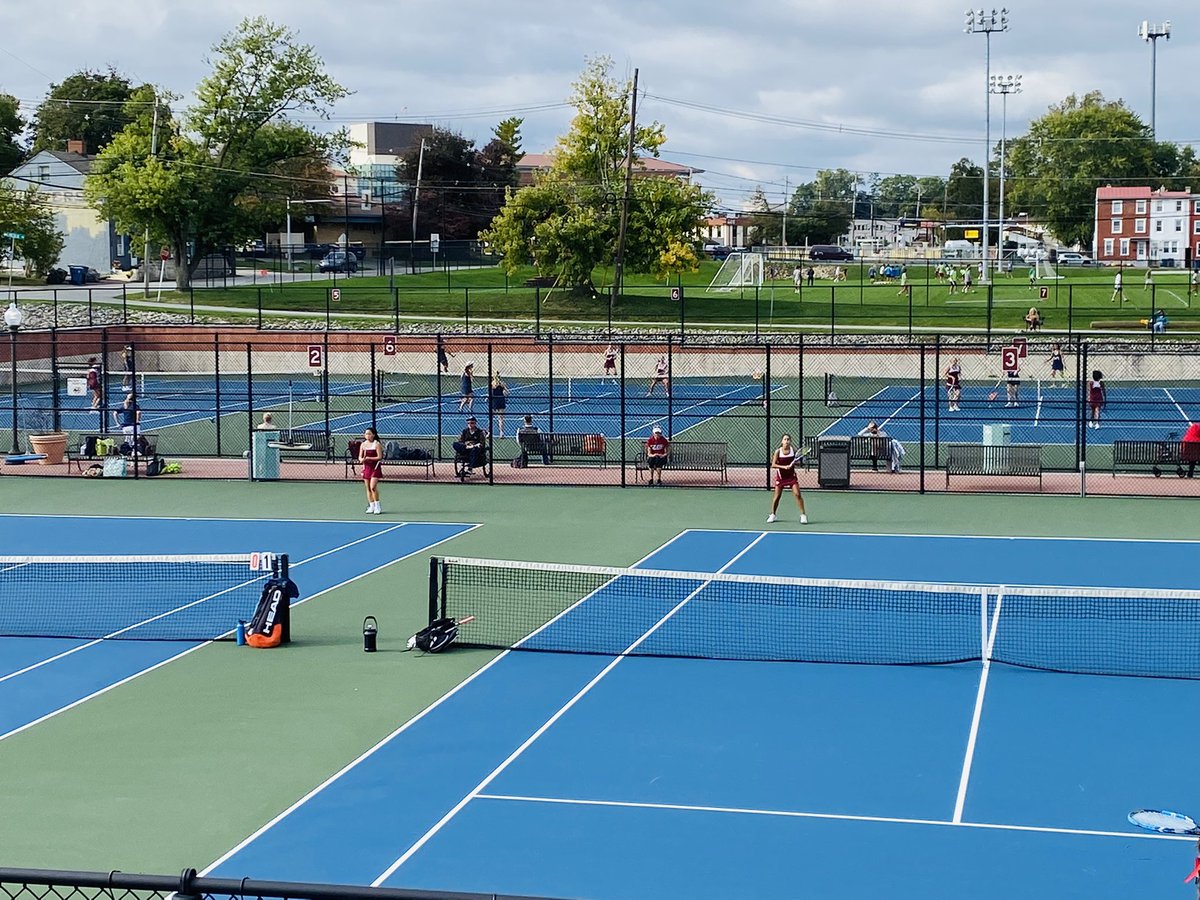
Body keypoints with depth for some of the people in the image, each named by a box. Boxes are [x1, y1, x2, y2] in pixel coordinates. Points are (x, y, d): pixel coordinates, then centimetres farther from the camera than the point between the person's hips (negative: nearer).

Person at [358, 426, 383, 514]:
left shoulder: (377, 444, -7)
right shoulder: (363, 445, 8)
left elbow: (379, 457, -12)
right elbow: (360, 457, 9)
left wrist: (368, 458, -20)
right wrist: (362, 459, -15)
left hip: (375, 468, -5)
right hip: (366, 467, 5)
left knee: (373, 487, -15)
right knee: (368, 488, 6)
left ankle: (377, 507, -6)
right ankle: (371, 507, 14)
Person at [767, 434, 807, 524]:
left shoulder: (793, 450, -4)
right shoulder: (778, 451, -10)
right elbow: (773, 465, -12)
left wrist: (795, 463, -12)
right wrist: (783, 467, -24)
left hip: (791, 476, 1)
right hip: (781, 476, -1)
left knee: (797, 494, -10)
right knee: (777, 496, 6)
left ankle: (803, 515, -3)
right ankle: (772, 514, 25)